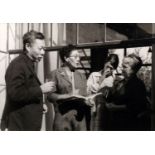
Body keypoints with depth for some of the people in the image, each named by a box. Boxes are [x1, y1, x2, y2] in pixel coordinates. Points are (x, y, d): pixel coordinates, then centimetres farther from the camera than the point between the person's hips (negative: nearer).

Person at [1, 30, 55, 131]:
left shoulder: (28, 64, 15)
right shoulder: (18, 65, -16)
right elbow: (15, 93, -27)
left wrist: (40, 105, 10)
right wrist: (40, 89, -20)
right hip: (19, 124, -10)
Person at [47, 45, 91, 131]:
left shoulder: (81, 76, 18)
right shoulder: (55, 74, 4)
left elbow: (85, 96, 15)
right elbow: (50, 96, -5)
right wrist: (68, 96, -14)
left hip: (80, 116, 4)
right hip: (63, 116, -3)